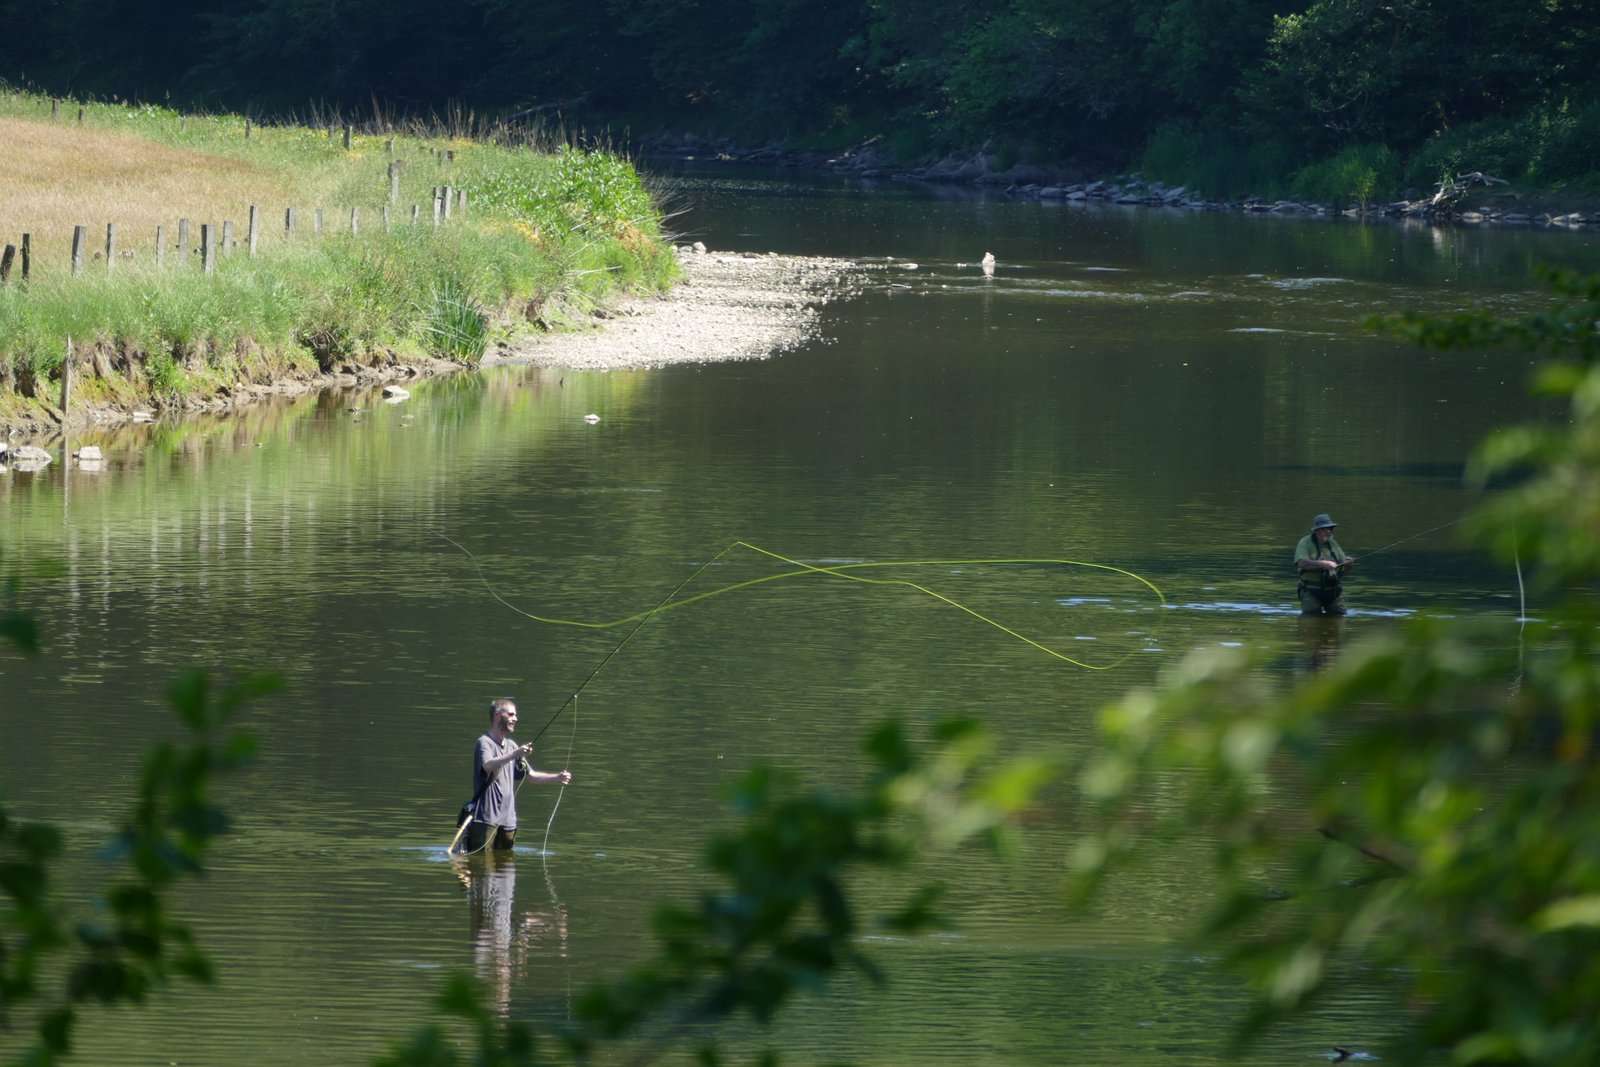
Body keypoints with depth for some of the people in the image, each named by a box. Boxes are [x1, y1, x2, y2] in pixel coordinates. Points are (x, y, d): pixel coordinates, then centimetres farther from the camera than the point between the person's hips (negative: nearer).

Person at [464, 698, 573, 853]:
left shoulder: (511, 746, 18)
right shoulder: (484, 743, -6)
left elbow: (531, 774, 22)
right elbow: (488, 766, -27)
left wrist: (557, 777, 8)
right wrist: (515, 755, -39)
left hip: (508, 817, 7)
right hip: (486, 817, -7)